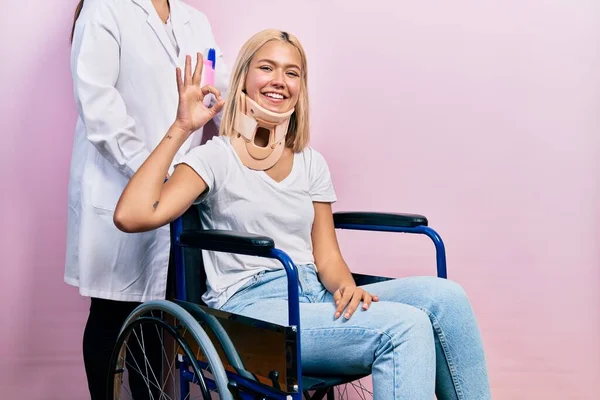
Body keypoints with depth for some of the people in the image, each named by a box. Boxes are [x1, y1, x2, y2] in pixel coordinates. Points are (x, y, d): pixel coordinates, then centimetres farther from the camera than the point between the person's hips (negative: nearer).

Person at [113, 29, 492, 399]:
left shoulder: (312, 163, 14)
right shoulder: (216, 157, -2)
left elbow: (327, 257, 10)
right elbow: (131, 216, -17)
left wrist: (346, 286, -13)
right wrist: (180, 128, -12)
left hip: (314, 295, 6)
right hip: (250, 306, -5)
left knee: (444, 296, -19)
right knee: (404, 327, -28)